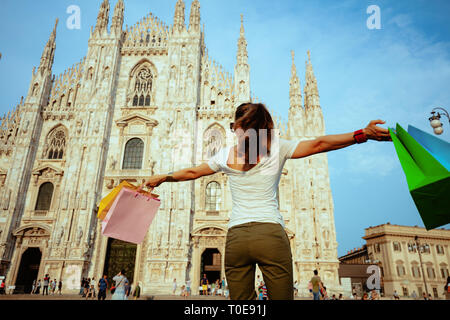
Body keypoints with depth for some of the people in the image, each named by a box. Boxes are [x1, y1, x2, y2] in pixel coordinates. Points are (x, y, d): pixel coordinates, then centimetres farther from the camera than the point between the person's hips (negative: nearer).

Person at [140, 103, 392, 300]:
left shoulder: (226, 154, 10)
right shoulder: (277, 148, 4)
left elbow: (192, 172, 22)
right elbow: (319, 144, 0)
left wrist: (161, 178, 37)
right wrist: (363, 134, 2)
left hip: (235, 237, 2)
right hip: (271, 233, -2)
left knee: (240, 300, 11)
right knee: (282, 297, 6)